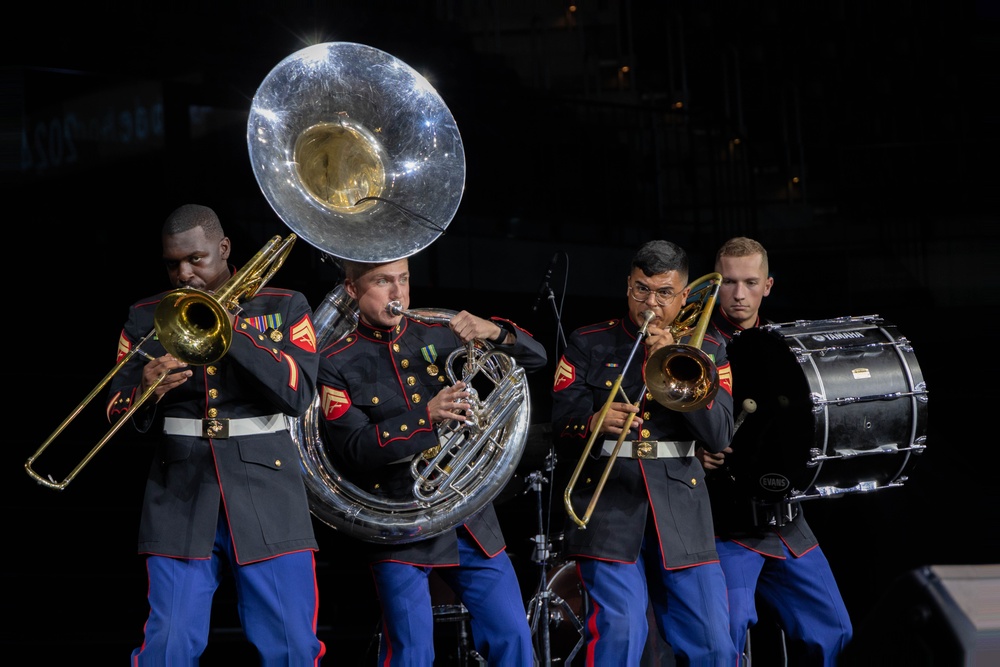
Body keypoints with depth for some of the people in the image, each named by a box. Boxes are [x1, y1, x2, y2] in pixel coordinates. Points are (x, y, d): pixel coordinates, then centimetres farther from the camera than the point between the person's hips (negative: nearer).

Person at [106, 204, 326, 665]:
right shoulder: (146, 318, 11)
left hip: (266, 491, -1)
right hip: (181, 493, 1)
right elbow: (119, 416, 8)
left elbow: (299, 394, -7)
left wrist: (233, 332, -13)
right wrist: (146, 393, -15)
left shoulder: (284, 309, 7)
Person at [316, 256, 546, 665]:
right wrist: (428, 416, -23)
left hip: (470, 517, 4)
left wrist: (494, 333, -14)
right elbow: (355, 448, -13)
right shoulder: (337, 365, -2)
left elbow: (534, 358, 7)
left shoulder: (441, 336, 7)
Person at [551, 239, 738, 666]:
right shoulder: (589, 343, 8)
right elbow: (560, 426, 1)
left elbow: (719, 436, 0)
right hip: (609, 503, -2)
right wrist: (594, 423, -21)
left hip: (679, 509, 2)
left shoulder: (705, 350, 12)